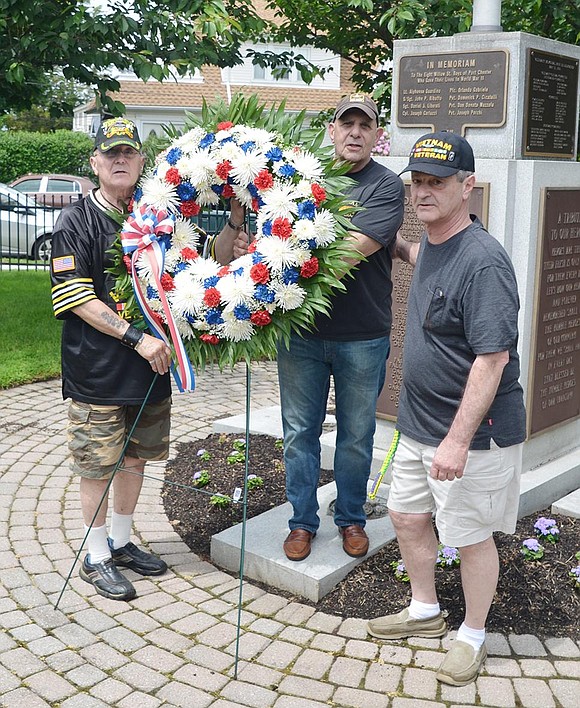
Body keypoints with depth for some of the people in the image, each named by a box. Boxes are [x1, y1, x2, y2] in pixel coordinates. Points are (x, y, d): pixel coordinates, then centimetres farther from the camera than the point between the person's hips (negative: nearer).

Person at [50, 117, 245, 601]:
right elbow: (76, 298, -14)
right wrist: (137, 338, -20)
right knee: (98, 465, 5)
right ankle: (96, 557, 21)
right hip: (97, 371, -5)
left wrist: (235, 221, -5)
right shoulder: (77, 221, -7)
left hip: (151, 365, 5)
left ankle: (121, 542, 34)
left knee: (135, 457, 16)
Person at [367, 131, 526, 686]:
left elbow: (492, 358, -27)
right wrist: (397, 244, 23)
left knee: (470, 536, 8)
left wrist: (458, 439, -29)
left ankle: (472, 636, 31)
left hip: (472, 432, -9)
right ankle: (425, 612, 42)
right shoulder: (433, 246, 4)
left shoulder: (483, 261, -24)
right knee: (407, 516, 20)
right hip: (419, 424, 9)